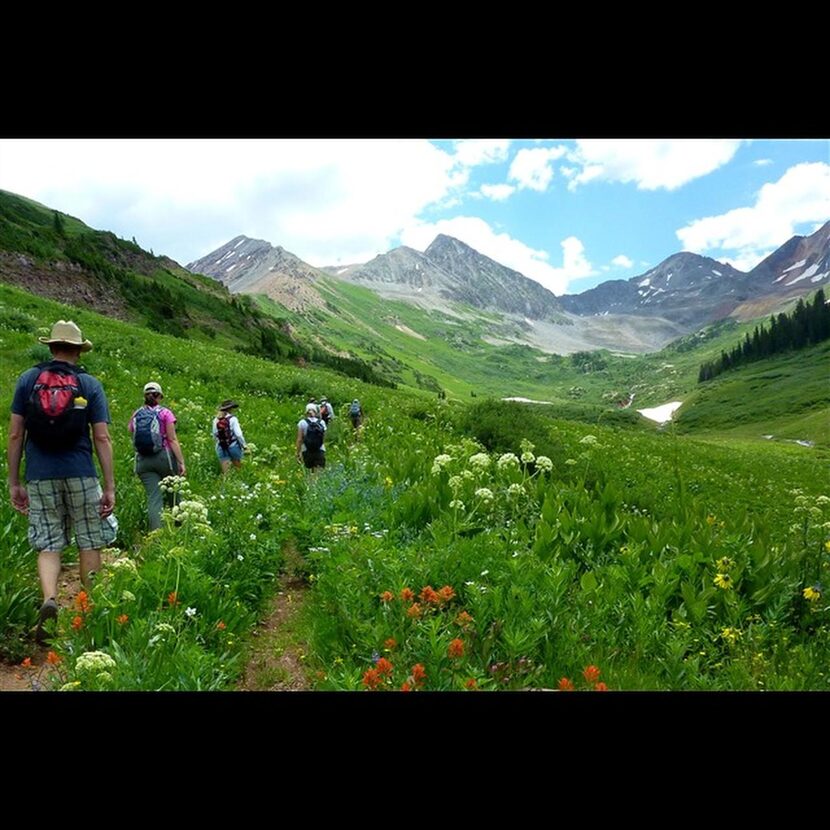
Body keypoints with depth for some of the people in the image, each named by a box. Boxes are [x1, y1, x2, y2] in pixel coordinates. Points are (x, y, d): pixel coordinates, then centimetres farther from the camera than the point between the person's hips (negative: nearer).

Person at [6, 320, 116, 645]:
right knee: (90, 544, 10)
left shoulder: (27, 379, 4)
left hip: (39, 476, 2)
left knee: (48, 545, 9)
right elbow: (102, 439, -4)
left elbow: (15, 435, 2)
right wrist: (110, 487, -1)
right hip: (81, 475, -1)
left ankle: (49, 600, -12)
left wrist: (13, 482, 9)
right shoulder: (90, 384, 0)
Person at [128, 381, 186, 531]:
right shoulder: (165, 413, -3)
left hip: (143, 460, 3)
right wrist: (181, 462, -9)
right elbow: (173, 440, -9)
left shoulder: (136, 415, 8)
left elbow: (132, 436, 7)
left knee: (153, 496, 1)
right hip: (164, 456, -3)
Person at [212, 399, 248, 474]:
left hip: (221, 448, 3)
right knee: (238, 467, 15)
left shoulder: (216, 420, 2)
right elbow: (238, 434, -14)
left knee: (225, 472, 6)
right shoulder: (232, 419, -11)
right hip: (233, 446, -3)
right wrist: (244, 445, -4)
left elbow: (215, 435, 8)